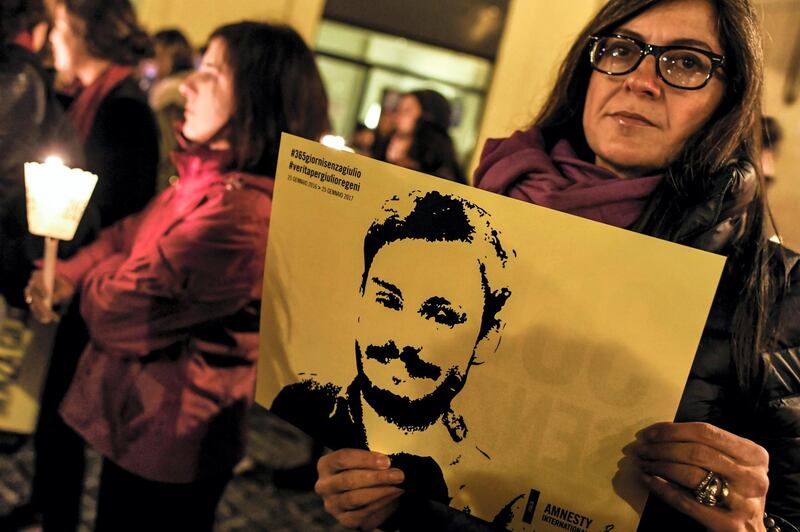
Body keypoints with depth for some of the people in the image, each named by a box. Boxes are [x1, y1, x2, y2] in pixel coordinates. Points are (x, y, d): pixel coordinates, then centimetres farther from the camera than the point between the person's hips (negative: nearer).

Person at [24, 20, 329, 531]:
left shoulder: (242, 214, -32)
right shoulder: (208, 179, 2)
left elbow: (117, 309, -25)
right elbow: (130, 233, 11)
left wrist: (89, 278, -3)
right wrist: (68, 272, -7)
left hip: (165, 437, -9)